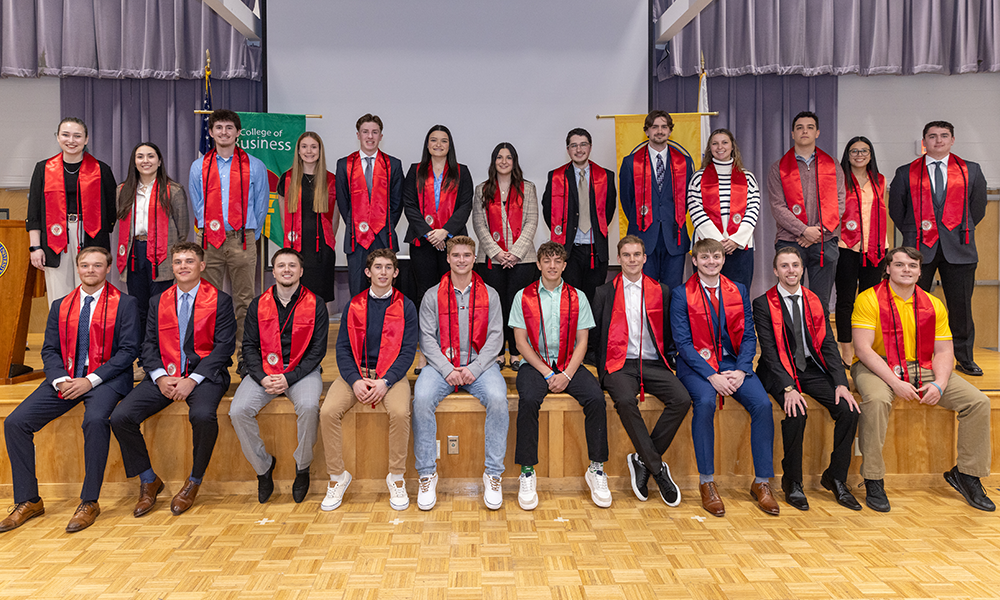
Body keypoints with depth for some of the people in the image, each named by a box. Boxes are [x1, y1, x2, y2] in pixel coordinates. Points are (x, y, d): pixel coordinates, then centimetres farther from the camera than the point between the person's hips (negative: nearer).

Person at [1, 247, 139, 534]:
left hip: (106, 377, -5)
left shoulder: (125, 304, 1)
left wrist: (91, 380, -16)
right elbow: (50, 350, 11)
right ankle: (28, 501, 2)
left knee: (95, 420, -34)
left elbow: (128, 350, -7)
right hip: (65, 378, 5)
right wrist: (61, 380, -9)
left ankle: (89, 502, -20)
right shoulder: (60, 306, 16)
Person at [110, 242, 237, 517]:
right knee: (120, 418, -16)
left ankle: (194, 482, -8)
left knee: (203, 416, -34)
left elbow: (224, 346, -6)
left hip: (204, 374, -4)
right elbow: (149, 345, 10)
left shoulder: (220, 300, 2)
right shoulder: (158, 302, 16)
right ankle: (149, 481, 5)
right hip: (164, 376, 4)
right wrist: (161, 377, -9)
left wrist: (193, 380, -16)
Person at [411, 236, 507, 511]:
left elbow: (495, 336, 2)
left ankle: (493, 474, -16)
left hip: (480, 364, 0)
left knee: (497, 399, -30)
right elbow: (427, 337, 1)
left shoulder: (489, 294, 10)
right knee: (421, 399, -29)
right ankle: (427, 473, -14)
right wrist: (448, 370, -13)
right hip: (442, 364, 0)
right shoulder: (433, 295, 8)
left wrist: (474, 369, -11)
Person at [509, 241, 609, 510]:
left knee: (596, 398, -26)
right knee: (528, 400, -33)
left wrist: (567, 374, -11)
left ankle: (596, 469, -12)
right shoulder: (523, 296, 6)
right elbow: (521, 341, 0)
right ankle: (527, 472, -21)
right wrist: (547, 373, -10)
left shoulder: (577, 297, 10)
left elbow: (582, 342, 4)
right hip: (534, 364, -1)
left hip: (570, 366, 2)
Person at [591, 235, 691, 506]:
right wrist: (603, 367, -2)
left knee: (682, 399, -26)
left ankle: (642, 461, -13)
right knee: (625, 400, -34)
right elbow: (596, 335, 10)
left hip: (652, 364, 2)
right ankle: (658, 469, -19)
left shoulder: (661, 291, 16)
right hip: (619, 364, -2)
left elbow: (667, 334, 16)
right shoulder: (604, 292, 12)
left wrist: (664, 359, 1)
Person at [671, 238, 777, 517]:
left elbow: (748, 336, 7)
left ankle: (762, 482, -8)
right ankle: (706, 482, -19)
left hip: (733, 362, 3)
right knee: (705, 402, -33)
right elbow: (683, 342, -7)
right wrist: (712, 375, -18)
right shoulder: (681, 295, 0)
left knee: (762, 404, -22)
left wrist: (740, 370, -10)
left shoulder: (738, 291, 12)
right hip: (696, 364, -3)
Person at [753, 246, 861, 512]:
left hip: (811, 368, 5)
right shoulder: (764, 304, -4)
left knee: (848, 410, -16)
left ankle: (835, 477, 3)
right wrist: (788, 387, -23)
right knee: (796, 413, -29)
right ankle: (792, 482, -8)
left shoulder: (814, 301, 10)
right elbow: (769, 350, -12)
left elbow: (828, 344, 5)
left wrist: (841, 383, -8)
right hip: (780, 371, -4)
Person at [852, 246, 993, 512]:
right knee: (876, 399, -38)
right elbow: (863, 348, -14)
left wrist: (939, 384, -13)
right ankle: (873, 481, -25)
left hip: (923, 368, 5)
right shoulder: (869, 299, -7)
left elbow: (944, 351, 6)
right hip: (877, 368, -5)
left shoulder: (933, 305, 8)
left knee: (978, 401, -10)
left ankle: (966, 473, 8)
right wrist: (895, 382, -23)